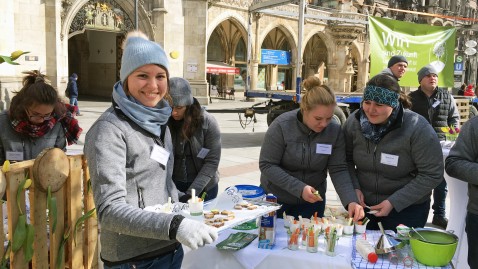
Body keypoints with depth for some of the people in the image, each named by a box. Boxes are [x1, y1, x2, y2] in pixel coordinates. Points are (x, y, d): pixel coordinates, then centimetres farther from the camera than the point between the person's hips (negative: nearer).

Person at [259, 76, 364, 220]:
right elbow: (266, 165, -19)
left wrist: (350, 201, -29)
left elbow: (338, 170, -13)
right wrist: (299, 188, -28)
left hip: (312, 201, 2)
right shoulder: (282, 126, -21)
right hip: (274, 197, -2)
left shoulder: (335, 131, -13)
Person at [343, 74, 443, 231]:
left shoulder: (417, 128, -22)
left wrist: (394, 202, -20)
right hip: (363, 205, 4)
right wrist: (354, 188, -13)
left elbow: (432, 175, -17)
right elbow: (346, 160, 2)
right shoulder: (354, 121, -10)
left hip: (407, 209, -3)